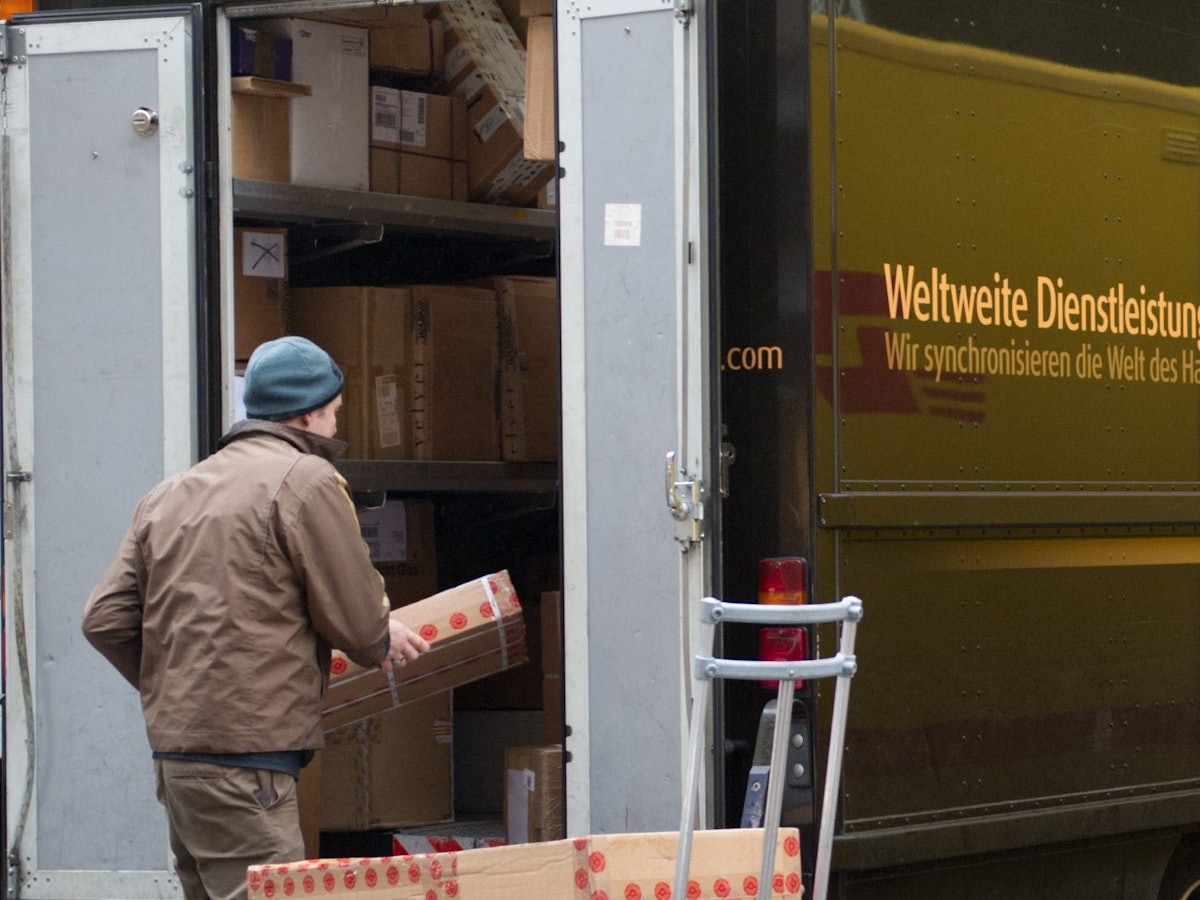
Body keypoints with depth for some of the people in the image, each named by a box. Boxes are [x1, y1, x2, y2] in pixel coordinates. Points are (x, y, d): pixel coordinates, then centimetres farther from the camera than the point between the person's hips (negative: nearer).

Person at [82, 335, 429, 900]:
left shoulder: (168, 495, 16)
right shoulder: (307, 480, -6)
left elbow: (105, 619, 12)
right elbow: (358, 621, -5)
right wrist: (384, 643, 17)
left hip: (173, 749, 8)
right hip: (246, 761, -8)